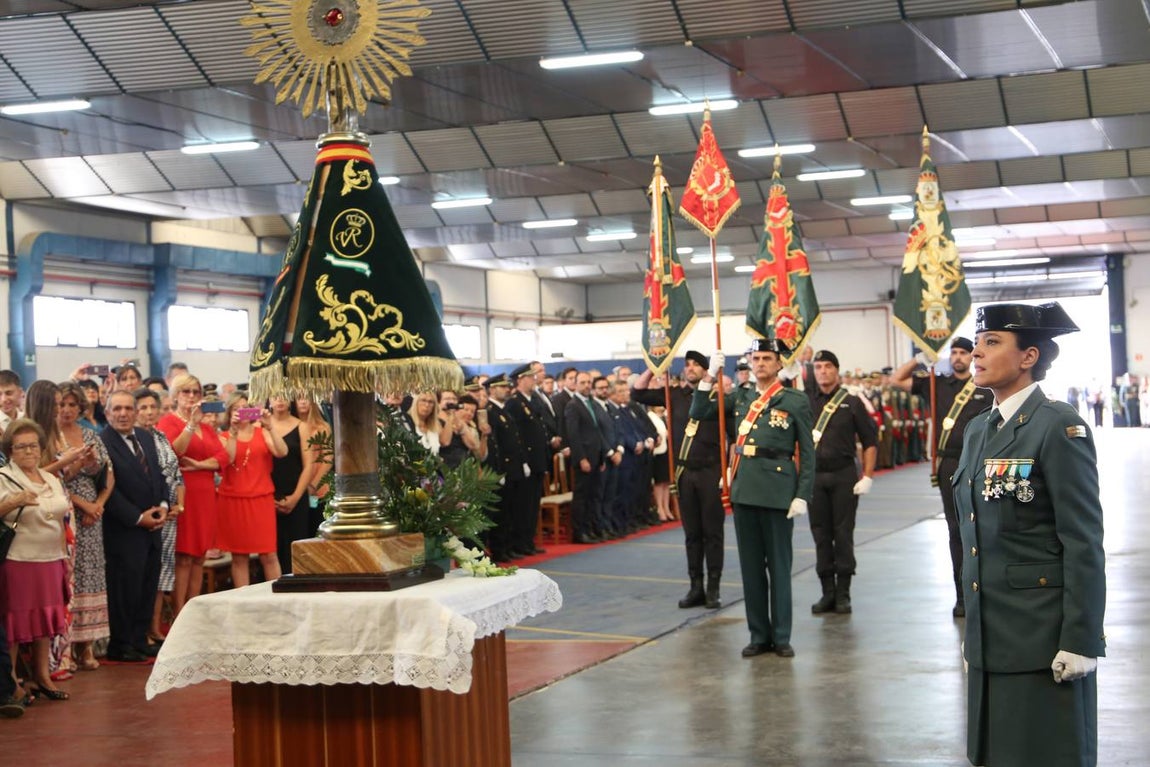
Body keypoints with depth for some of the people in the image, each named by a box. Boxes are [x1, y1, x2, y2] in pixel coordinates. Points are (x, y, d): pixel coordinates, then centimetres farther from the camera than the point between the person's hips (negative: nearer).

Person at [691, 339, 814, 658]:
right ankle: (759, 634, 16)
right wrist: (709, 377, -1)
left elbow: (807, 452, -3)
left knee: (779, 565, 3)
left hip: (778, 489, -4)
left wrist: (803, 495, -10)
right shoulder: (741, 398, 11)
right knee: (751, 565, 8)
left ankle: (781, 636, 11)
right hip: (744, 488, 4)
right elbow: (699, 413, 11)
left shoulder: (796, 401, -1)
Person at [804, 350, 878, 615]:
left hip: (844, 476, -2)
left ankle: (843, 593, 9)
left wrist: (867, 477, -6)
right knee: (820, 535, 6)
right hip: (814, 476, 2)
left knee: (843, 534, 1)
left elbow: (870, 441, 2)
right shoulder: (805, 400, 7)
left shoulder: (852, 402, 1)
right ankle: (827, 591, 14)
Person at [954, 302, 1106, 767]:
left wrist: (1079, 642, -17)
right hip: (990, 637, 8)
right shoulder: (978, 430, 12)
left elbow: (1084, 544, -15)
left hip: (1044, 640, -8)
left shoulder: (1059, 428, -12)